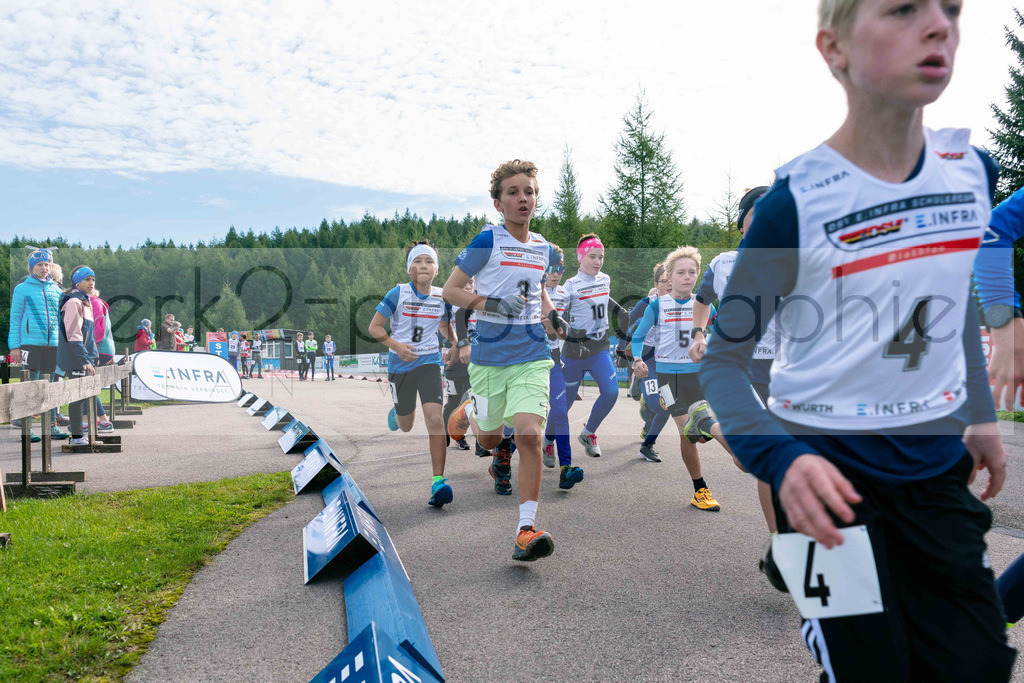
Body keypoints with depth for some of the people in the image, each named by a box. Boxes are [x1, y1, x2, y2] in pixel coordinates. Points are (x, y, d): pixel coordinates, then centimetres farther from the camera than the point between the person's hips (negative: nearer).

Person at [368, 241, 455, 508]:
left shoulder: (442, 297, 0)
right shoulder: (398, 293, -9)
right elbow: (374, 327, -5)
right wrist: (396, 346, -19)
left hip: (429, 362, 1)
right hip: (400, 365, -1)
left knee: (435, 420, -19)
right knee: (406, 426, 14)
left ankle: (438, 482, -16)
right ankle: (395, 412, 54)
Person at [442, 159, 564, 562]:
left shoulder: (543, 248, 8)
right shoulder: (487, 241, -7)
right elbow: (450, 290, -5)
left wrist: (551, 315, 6)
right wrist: (491, 304, -21)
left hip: (532, 355, 2)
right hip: (489, 356, -2)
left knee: (529, 434, -17)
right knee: (489, 438, 14)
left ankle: (526, 532, -11)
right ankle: (469, 413, 53)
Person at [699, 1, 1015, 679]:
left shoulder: (973, 170, 0)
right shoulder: (795, 202, -16)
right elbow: (723, 360, -11)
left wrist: (981, 414, 17)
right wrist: (781, 458, -27)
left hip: (937, 466, 5)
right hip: (829, 471, -5)